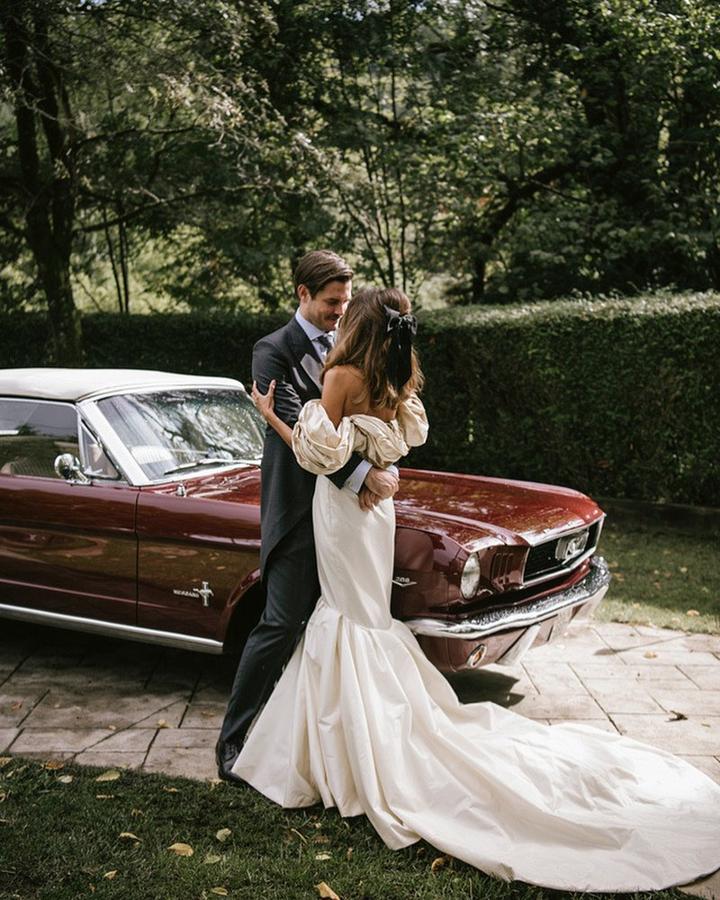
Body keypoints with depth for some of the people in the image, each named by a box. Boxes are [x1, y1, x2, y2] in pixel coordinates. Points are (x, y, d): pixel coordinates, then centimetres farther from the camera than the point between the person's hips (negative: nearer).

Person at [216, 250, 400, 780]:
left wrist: (384, 469, -16)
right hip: (301, 510, -5)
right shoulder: (274, 352, -6)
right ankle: (232, 740, 7)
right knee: (281, 626, -5)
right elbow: (296, 426, -19)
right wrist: (362, 472, -26)